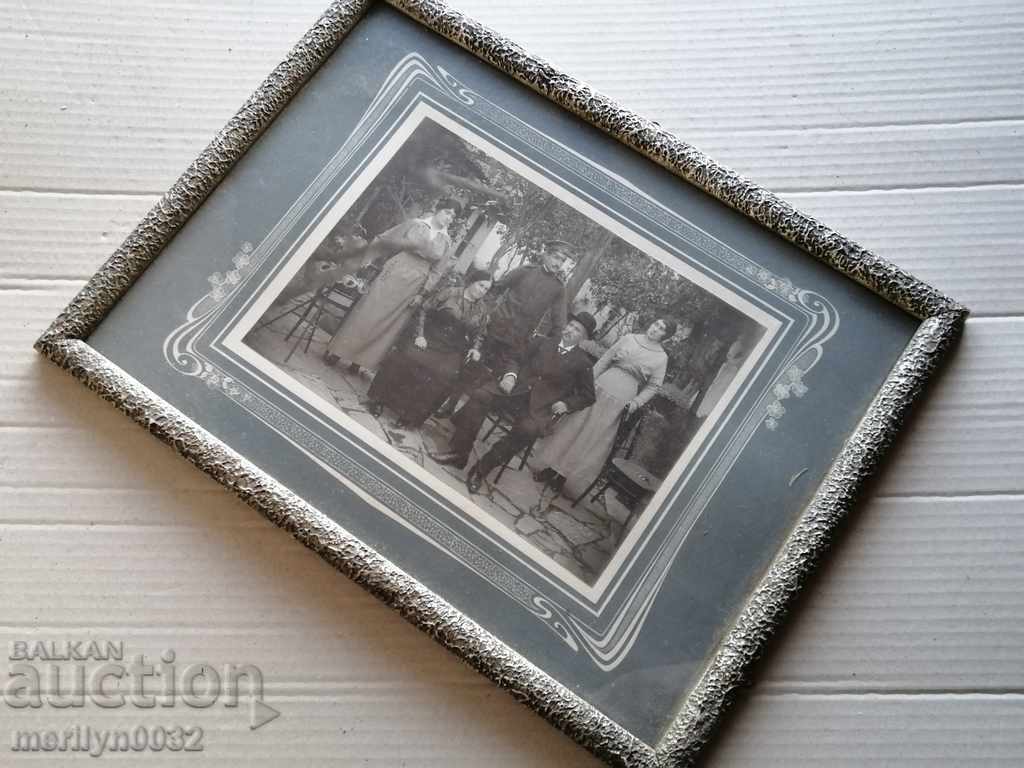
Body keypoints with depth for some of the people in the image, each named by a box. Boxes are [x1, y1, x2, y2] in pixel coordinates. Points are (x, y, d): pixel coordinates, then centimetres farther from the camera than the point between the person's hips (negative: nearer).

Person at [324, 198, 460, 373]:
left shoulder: (446, 242, 4)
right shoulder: (415, 224, -2)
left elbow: (437, 270, 4)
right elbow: (386, 240, 4)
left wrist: (422, 293, -2)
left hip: (413, 286, 2)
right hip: (393, 274, -2)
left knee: (388, 325, 4)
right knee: (366, 313, -1)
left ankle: (359, 360, 13)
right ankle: (338, 350, 8)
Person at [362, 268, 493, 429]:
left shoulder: (481, 310, 6)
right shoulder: (449, 292, -3)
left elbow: (478, 334, 16)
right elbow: (423, 310, -1)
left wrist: (475, 348, -4)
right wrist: (419, 335, -7)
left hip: (450, 353, 2)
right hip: (428, 340, -2)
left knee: (440, 379, -19)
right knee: (407, 360, -21)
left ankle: (410, 417, -4)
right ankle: (379, 400, -2)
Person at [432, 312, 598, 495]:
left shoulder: (582, 363, 10)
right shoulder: (541, 342, 18)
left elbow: (587, 395, 14)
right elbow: (518, 361, 19)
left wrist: (566, 404, -3)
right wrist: (510, 375, -3)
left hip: (540, 406, -3)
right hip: (517, 389, 3)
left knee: (527, 429, -36)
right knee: (480, 395, -24)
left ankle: (482, 469, -22)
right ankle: (459, 453, -16)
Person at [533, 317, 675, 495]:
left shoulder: (661, 358, -1)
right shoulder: (629, 338, 4)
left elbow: (653, 386, 3)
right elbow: (605, 359, 6)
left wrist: (637, 402, -9)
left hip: (620, 399, -2)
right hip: (601, 386, 2)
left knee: (595, 437, 3)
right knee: (573, 425, 4)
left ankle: (564, 475, 14)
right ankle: (552, 466, 15)